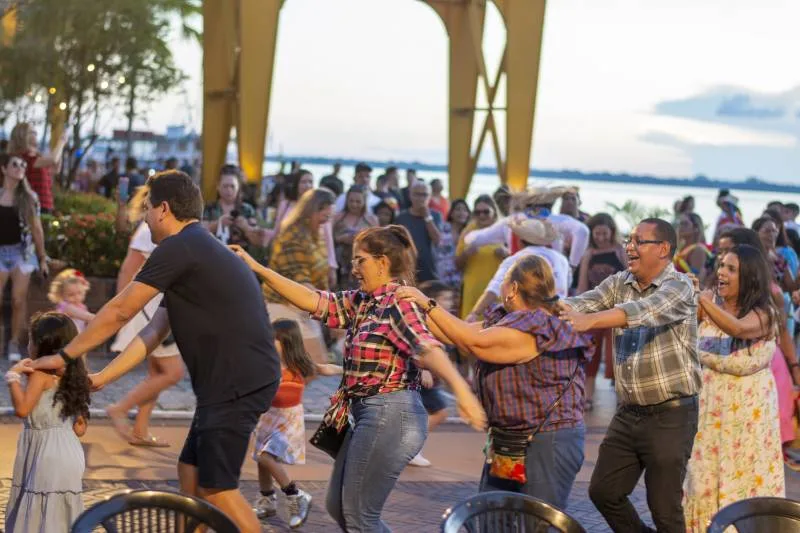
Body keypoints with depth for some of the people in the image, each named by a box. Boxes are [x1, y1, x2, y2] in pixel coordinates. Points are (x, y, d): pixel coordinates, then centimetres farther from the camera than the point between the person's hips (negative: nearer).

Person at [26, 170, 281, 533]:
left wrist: (64, 357, 4)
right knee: (191, 473, 15)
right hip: (229, 382, 10)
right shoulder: (197, 251, 22)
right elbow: (153, 333, 22)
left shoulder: (179, 248, -10)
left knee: (216, 487, -5)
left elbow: (119, 312, -5)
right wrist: (100, 379, 21)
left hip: (238, 382, -10)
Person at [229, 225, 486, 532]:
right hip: (368, 414, 10)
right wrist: (258, 269, 4)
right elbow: (313, 301, 8)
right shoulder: (360, 302, 11)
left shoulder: (399, 303, -15)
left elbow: (427, 348, -31)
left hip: (391, 415, -10)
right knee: (338, 506, 19)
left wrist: (460, 388, -48)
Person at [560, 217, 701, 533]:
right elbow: (582, 304, -7)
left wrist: (589, 321, -47)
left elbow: (643, 311, -32)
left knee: (664, 506, 0)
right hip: (628, 413, 7)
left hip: (670, 414, -7)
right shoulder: (619, 284, 7)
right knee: (603, 492, 12)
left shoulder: (679, 287, -13)